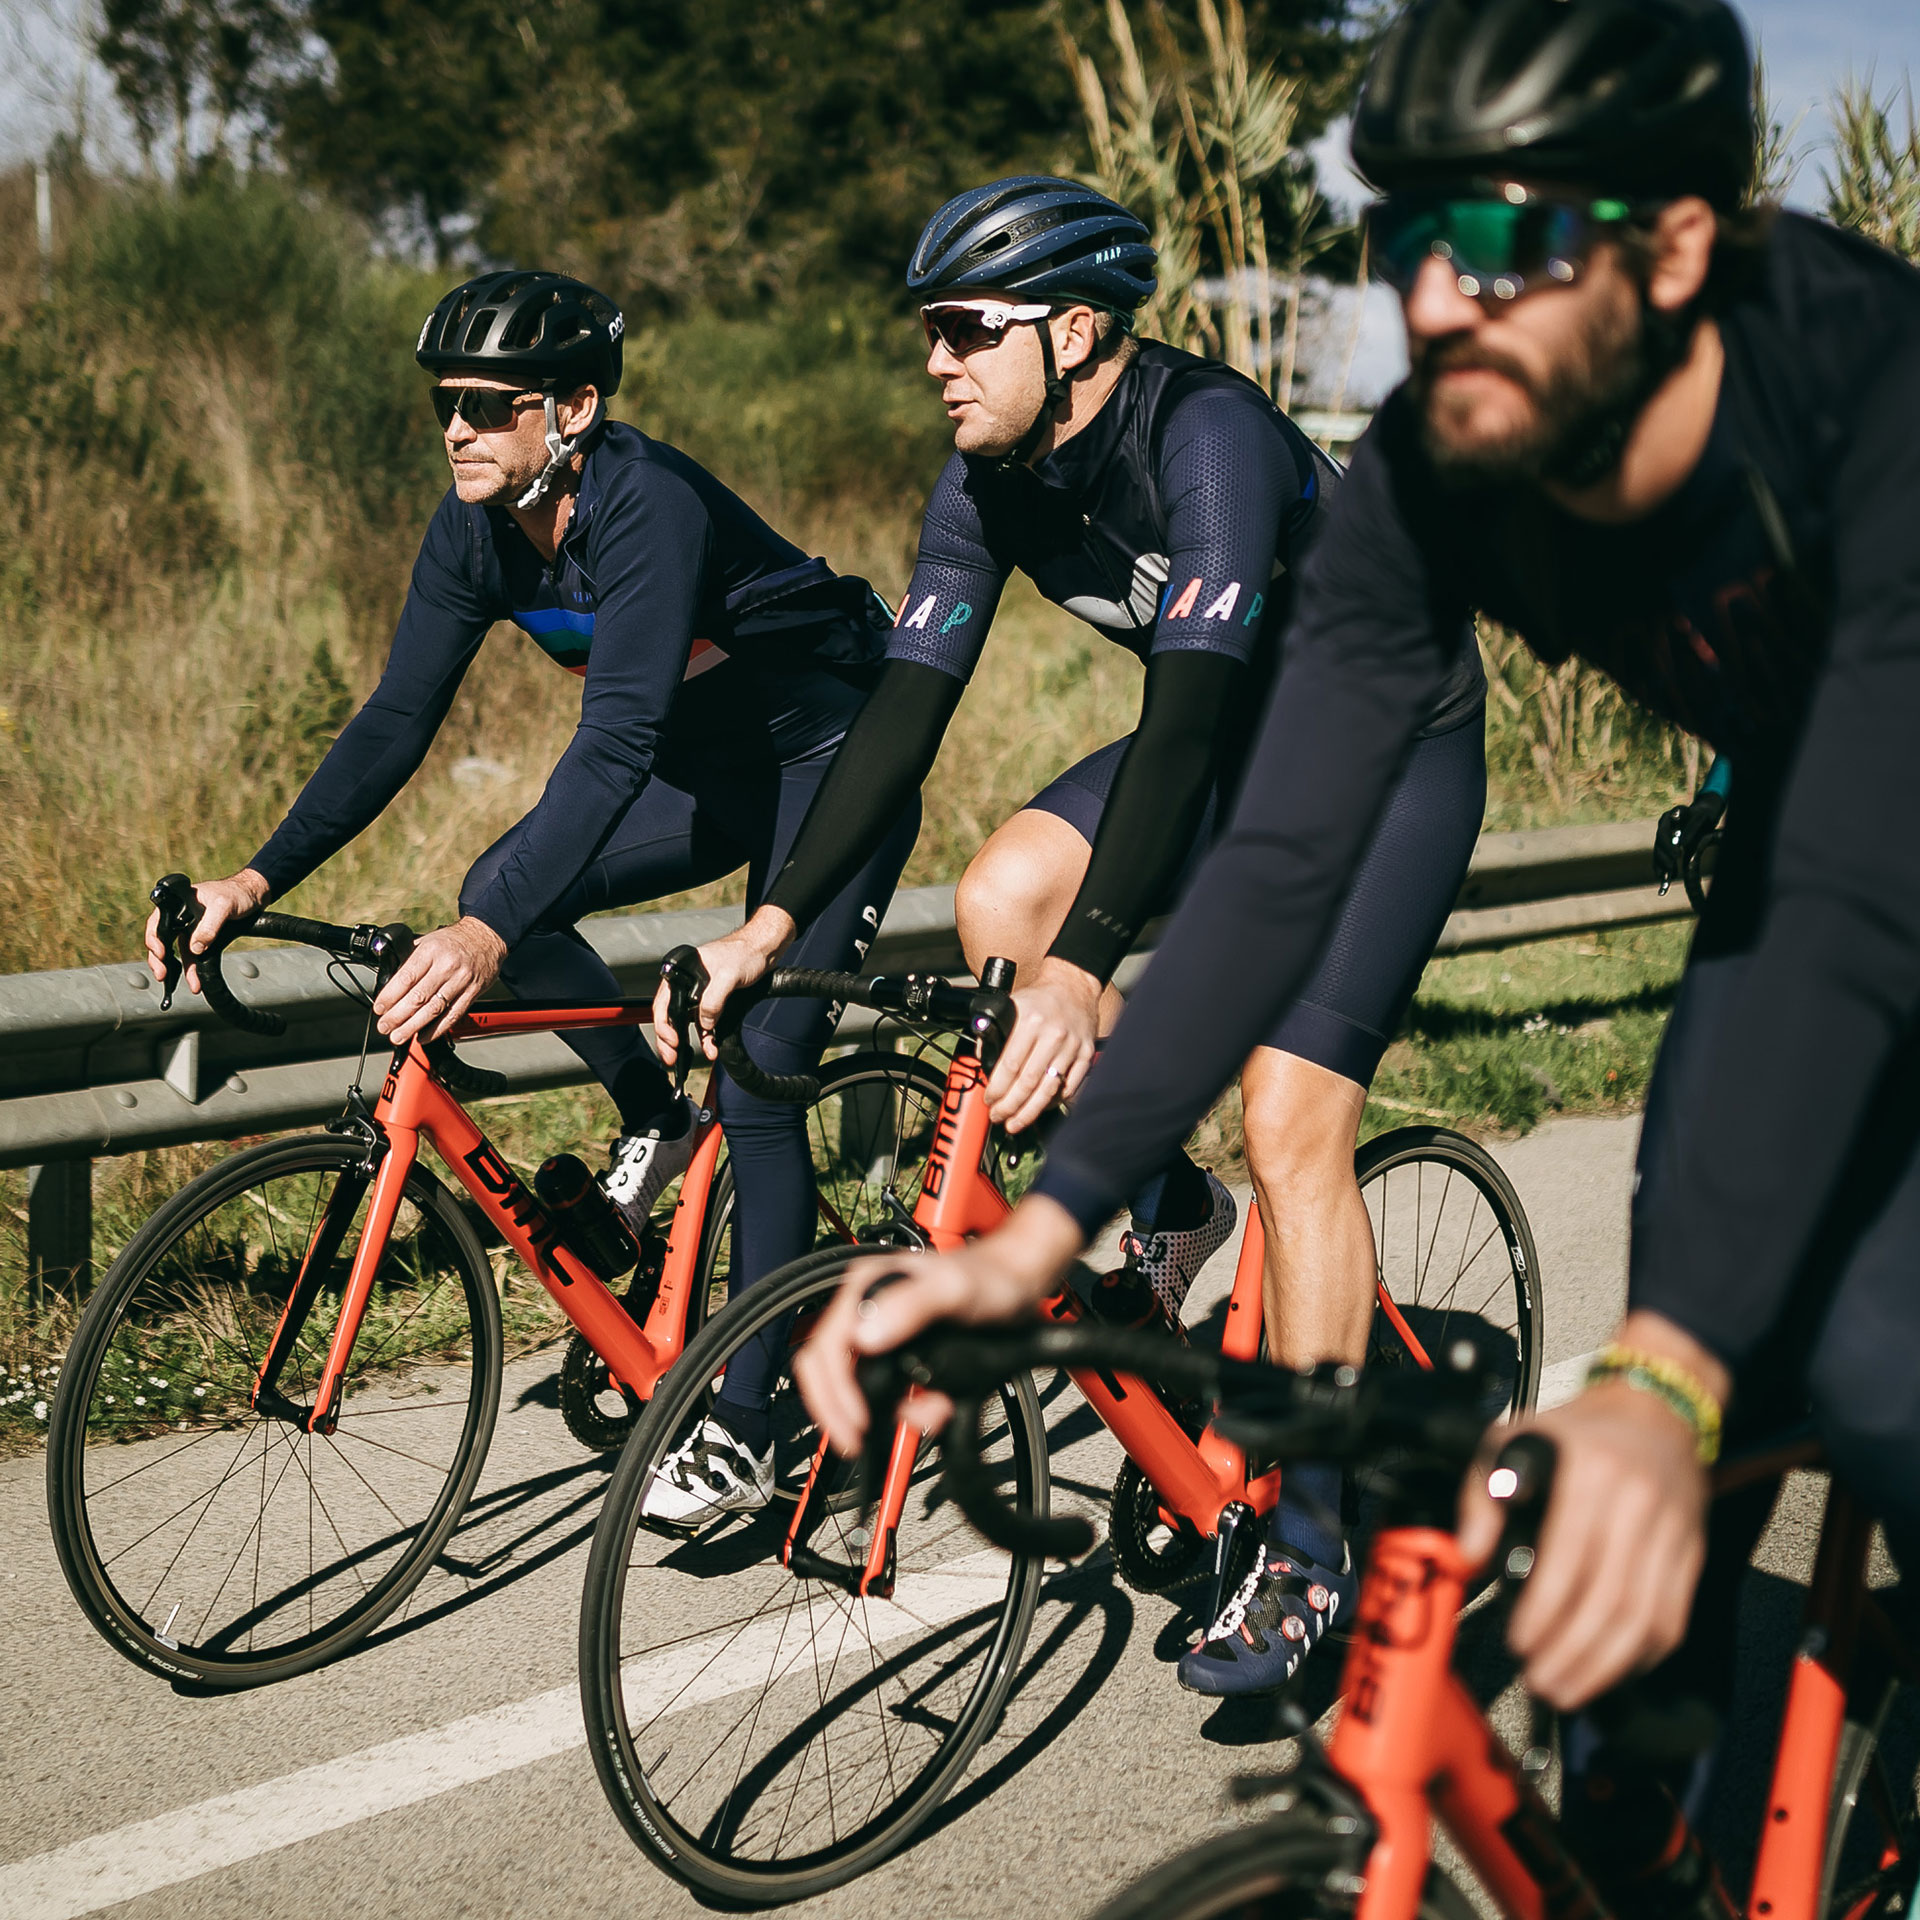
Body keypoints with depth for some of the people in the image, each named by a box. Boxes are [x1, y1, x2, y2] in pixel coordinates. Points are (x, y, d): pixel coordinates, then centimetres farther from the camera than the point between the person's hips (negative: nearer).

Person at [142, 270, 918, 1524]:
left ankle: (743, 1429, -7)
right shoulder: (477, 534, -10)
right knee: (503, 893, -13)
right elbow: (397, 724, -9)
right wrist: (258, 881, -21)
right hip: (712, 766, 8)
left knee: (759, 1074, -14)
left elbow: (617, 741, -42)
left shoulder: (650, 507, -33)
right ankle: (654, 1122, 10)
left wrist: (491, 938, -52)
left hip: (835, 761, -7)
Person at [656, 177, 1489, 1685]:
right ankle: (1167, 1209, 7)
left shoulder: (1208, 436, -32)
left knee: (1291, 1123, -16)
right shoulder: (993, 482, -9)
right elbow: (908, 702, -9)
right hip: (1233, 736, 7)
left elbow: (1189, 710, -40)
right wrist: (774, 921, -19)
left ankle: (1315, 1544, -6)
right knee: (999, 905, -15)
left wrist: (1085, 970, -49)